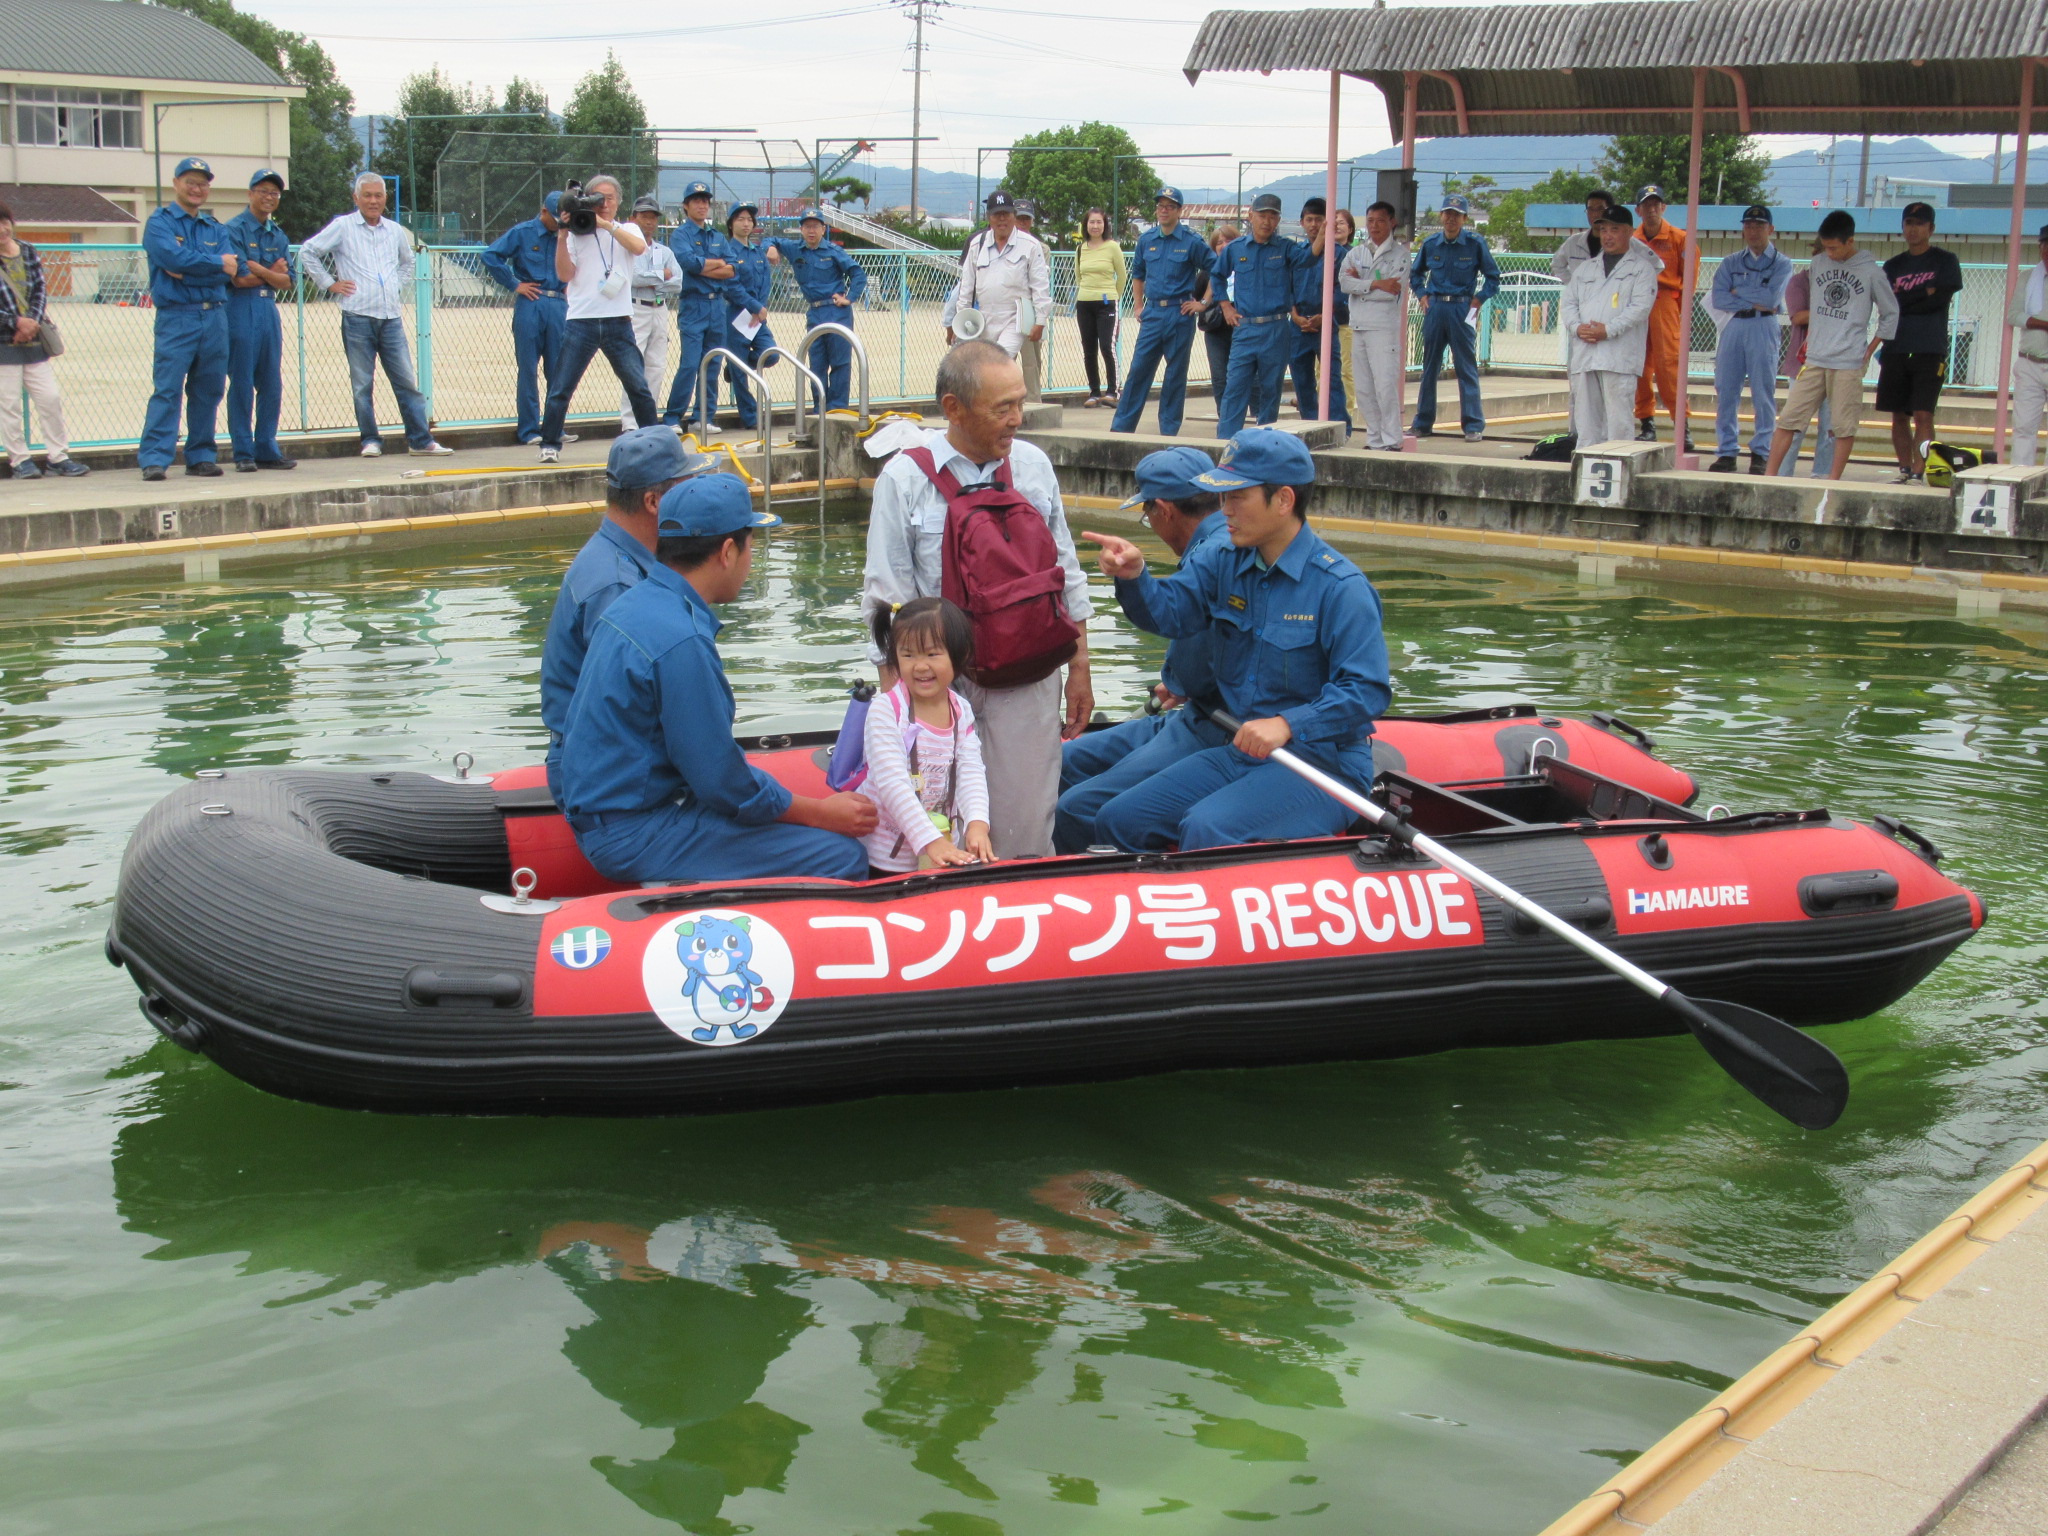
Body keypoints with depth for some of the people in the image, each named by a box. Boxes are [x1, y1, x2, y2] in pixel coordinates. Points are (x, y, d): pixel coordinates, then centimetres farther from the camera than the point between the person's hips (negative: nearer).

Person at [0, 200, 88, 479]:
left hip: (33, 339, 4)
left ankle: (59, 456, 12)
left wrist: (33, 322, -9)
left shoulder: (28, 251, 8)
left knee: (50, 398, 3)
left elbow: (41, 289, 5)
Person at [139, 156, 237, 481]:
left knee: (208, 390, 6)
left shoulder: (215, 228, 17)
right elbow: (175, 257, -15)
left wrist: (189, 272, -11)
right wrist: (216, 264, -5)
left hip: (214, 317, 5)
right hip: (176, 317, -5)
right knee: (168, 389, -11)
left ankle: (201, 456, 13)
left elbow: (231, 270, 1)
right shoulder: (159, 223, 3)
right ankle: (154, 458, -13)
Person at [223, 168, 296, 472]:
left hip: (269, 309, 6)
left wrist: (257, 269, -9)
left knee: (271, 384, 6)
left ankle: (267, 450, 12)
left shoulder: (278, 236, 15)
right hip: (241, 310, -6)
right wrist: (272, 272, -1)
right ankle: (243, 453, 0)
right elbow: (239, 279, -13)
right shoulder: (234, 229, -4)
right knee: (242, 384, -4)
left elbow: (286, 281, 5)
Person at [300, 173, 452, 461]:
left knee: (406, 381, 2)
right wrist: (329, 283, 0)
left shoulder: (395, 231, 14)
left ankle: (421, 440, 4)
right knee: (362, 384, 1)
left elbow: (407, 262, 33)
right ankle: (370, 440, 8)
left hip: (391, 318, 3)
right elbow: (308, 252, 3)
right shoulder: (342, 227, 1)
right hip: (358, 318, -3)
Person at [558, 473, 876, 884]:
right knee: (843, 858, -14)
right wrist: (822, 814, -5)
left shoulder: (636, 603, 9)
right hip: (637, 835, -10)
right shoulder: (681, 641, -22)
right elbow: (724, 784, -18)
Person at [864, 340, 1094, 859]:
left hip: (1028, 677, 2)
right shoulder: (905, 479, -5)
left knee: (1025, 830, 0)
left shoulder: (1034, 466, 6)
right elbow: (886, 602, -3)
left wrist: (1079, 670, 12)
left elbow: (1067, 578, 13)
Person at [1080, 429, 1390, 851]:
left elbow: (1367, 691, -19)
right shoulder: (1222, 562, 8)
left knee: (1206, 832, -30)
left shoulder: (1340, 587, -14)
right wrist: (1133, 575, -23)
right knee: (1118, 820, 1)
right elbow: (1167, 610, -2)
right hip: (1239, 752, 8)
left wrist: (1287, 724, -30)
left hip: (1323, 763, -7)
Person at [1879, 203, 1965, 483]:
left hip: (1930, 351, -4)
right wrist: (1923, 293, -6)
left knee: (1923, 415, -11)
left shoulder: (1945, 261, 5)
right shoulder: (1893, 266, 15)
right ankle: (1905, 471, 12)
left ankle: (1918, 474, -14)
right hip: (1895, 350, 4)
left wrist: (1904, 301, -4)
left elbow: (1940, 298, -9)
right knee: (1899, 415, 5)